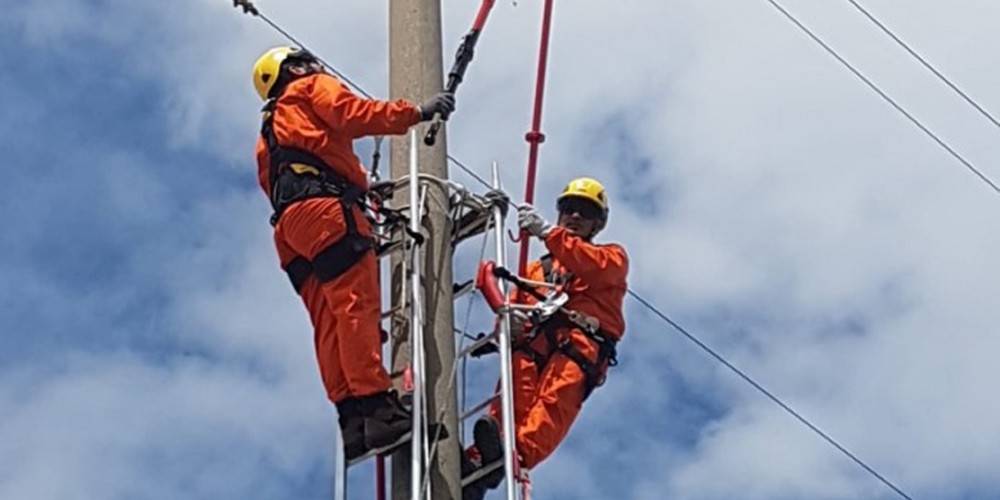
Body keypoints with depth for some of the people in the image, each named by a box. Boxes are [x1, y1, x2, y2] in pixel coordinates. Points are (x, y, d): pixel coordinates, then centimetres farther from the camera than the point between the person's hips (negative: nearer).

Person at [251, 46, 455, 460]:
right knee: (358, 304, -20)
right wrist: (416, 113, -4)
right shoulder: (313, 88, 17)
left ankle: (350, 417, -16)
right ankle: (375, 405, -33)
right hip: (325, 209, -8)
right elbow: (352, 115, -3)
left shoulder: (269, 133, 39)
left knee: (329, 324, -4)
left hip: (289, 224, 8)